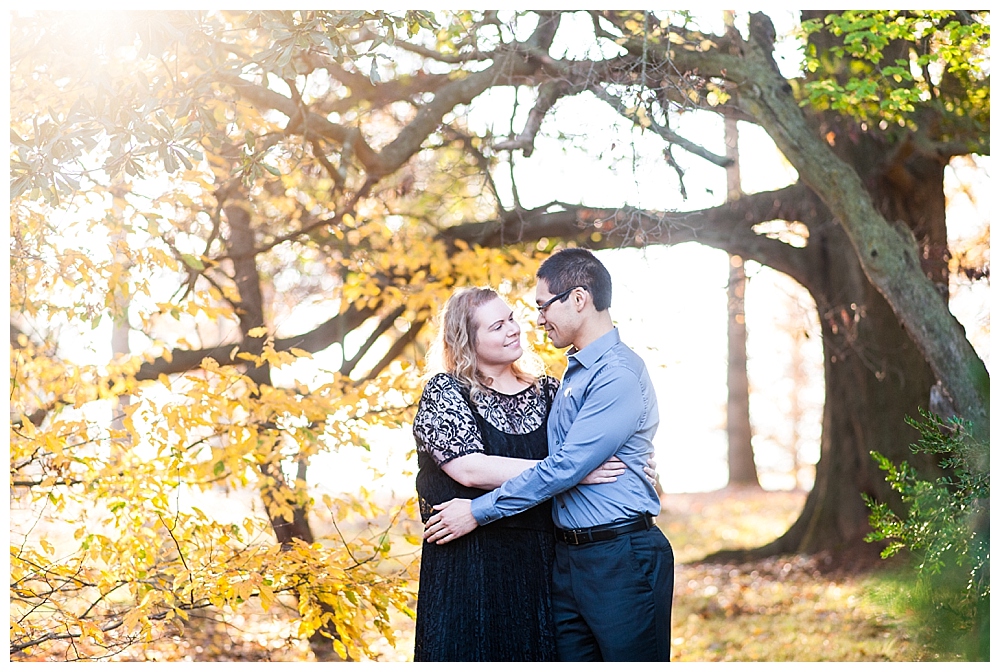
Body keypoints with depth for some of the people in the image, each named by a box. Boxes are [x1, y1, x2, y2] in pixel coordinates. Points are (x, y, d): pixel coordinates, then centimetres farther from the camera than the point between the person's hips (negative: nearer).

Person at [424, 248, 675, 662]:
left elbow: (564, 468, -18)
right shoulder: (574, 371, 16)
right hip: (568, 559, 9)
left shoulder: (619, 375, -15)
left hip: (622, 562, -9)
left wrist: (478, 512, -12)